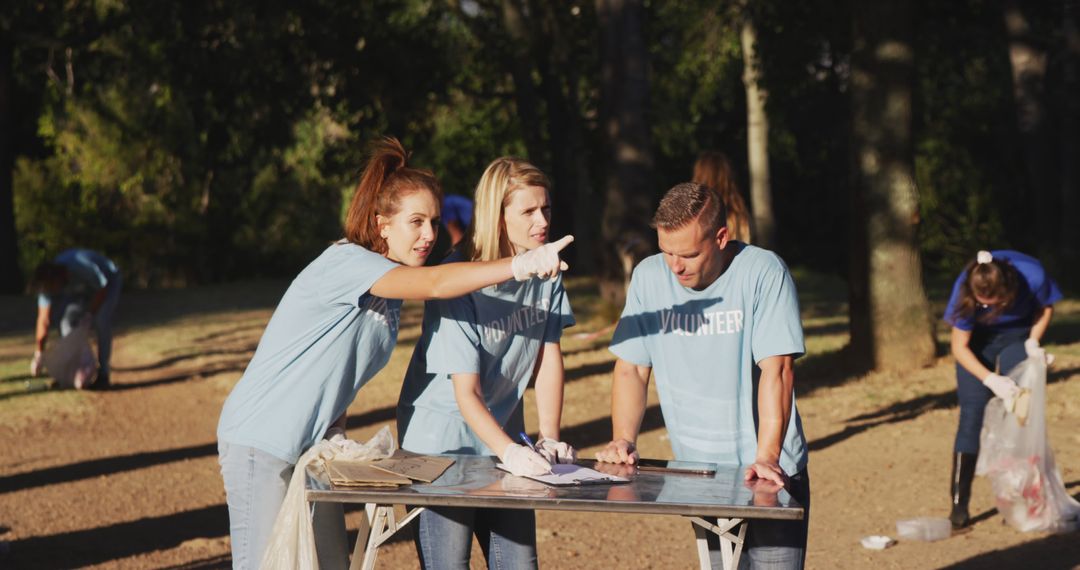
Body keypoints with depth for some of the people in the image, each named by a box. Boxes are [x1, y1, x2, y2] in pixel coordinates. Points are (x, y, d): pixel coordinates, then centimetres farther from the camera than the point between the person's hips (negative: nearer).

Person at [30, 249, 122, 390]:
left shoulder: (82, 267, -42)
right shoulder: (47, 283, -25)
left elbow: (103, 289, -26)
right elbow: (43, 320, -22)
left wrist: (89, 314, -31)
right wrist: (38, 355, -22)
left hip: (107, 282, -5)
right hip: (82, 289, 5)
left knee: (101, 322, -24)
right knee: (68, 322, -11)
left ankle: (103, 374, -19)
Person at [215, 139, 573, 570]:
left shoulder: (392, 290, 10)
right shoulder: (345, 262, -18)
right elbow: (435, 283, -34)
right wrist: (521, 265, -41)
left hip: (312, 447, 9)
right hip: (261, 442, -9)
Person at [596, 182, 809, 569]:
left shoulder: (763, 273, -12)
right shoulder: (648, 276, 0)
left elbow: (776, 369, -18)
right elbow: (631, 369, 5)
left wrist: (766, 457, -26)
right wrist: (623, 440, -9)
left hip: (769, 473, -3)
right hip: (698, 474, 4)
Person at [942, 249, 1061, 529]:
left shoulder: (1033, 276, -33)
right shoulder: (965, 290, -33)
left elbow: (1045, 307, -8)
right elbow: (959, 346, -23)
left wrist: (1033, 341, -22)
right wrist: (991, 379, -34)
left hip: (1017, 336, 1)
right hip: (978, 339, -1)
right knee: (972, 414, -9)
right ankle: (959, 503, -6)